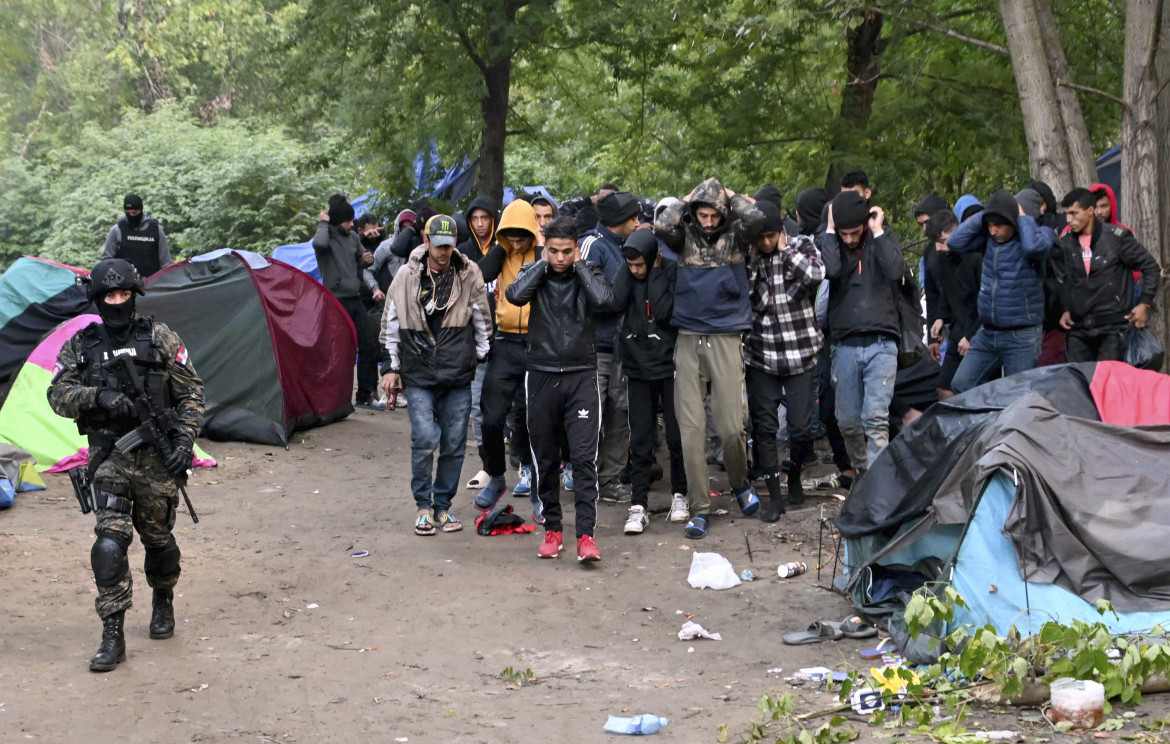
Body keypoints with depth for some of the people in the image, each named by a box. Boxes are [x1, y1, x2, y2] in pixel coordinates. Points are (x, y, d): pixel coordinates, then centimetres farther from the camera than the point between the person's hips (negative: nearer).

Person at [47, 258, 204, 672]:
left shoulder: (160, 339, 0)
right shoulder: (81, 346, 5)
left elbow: (191, 393, 2)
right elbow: (58, 395, 0)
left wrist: (184, 440, -9)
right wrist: (97, 396, -18)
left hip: (155, 456, 0)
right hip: (108, 459, 0)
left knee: (158, 538, 11)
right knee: (110, 541, -13)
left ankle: (163, 603, 41)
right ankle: (112, 637, -11)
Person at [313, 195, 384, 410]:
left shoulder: (353, 237, 12)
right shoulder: (327, 236, -8)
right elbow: (319, 243, -34)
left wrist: (374, 287, 3)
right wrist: (323, 223, -16)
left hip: (355, 300, 7)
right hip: (336, 301, -7)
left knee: (369, 346, 6)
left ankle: (365, 396, 14)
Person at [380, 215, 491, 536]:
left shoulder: (469, 274, 1)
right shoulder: (407, 276, 1)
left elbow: (483, 322, 10)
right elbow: (390, 324, 9)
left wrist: (485, 360, 11)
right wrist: (391, 367, 8)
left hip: (458, 376, 1)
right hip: (418, 376, -1)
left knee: (454, 445, 4)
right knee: (425, 439, -11)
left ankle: (443, 505, 20)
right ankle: (423, 506, 5)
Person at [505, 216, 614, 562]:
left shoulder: (588, 273, 4)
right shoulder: (534, 272, 6)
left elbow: (604, 300, -17)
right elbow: (515, 295, -16)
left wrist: (578, 266, -7)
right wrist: (542, 264, -8)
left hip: (581, 375, -2)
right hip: (541, 374, 2)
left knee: (584, 456, -10)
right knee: (545, 459, 8)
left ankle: (586, 534, -12)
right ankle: (552, 529, 20)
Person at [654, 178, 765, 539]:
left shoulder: (735, 235, 4)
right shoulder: (685, 235, 6)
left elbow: (756, 217, -16)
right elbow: (662, 225, -15)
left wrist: (732, 196, 0)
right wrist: (686, 200, 0)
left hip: (725, 339, -1)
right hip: (688, 339, 1)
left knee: (730, 425, -5)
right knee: (690, 427, -2)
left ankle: (740, 483, 26)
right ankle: (698, 507, 6)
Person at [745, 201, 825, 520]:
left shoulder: (801, 246, -2)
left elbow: (816, 274, -21)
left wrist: (785, 249, -14)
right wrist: (751, 257, -14)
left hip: (799, 352, -1)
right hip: (761, 353, 1)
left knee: (801, 427, 1)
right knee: (764, 427, 1)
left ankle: (795, 476, 30)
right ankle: (775, 496, 9)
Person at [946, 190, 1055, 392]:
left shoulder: (1039, 234, -9)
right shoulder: (989, 238, 5)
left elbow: (1035, 246, -32)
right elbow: (955, 242, -2)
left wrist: (1023, 218, -14)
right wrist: (982, 216, -3)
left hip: (1021, 337, -5)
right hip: (987, 334, 5)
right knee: (961, 385, 3)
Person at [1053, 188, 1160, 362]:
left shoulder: (1117, 237, -6)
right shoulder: (1065, 242, 7)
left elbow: (1150, 267, 1)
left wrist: (1145, 303, -3)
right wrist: (1065, 309, 10)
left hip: (1113, 327, -5)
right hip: (1078, 327, 5)